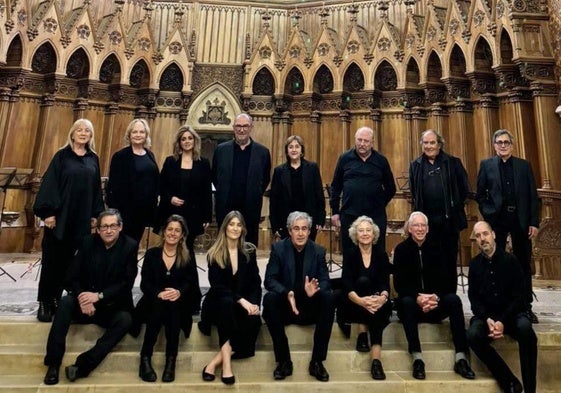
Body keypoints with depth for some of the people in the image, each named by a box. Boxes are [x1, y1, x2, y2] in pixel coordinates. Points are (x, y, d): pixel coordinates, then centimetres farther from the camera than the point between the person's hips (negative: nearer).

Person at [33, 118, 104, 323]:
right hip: (59, 214, -3)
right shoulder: (62, 155, -1)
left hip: (81, 217, 3)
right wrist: (48, 212, -14)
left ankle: (56, 297, 21)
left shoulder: (93, 159, 9)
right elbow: (49, 184, -6)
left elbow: (96, 188, 10)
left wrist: (95, 214, 6)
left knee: (67, 259, 9)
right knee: (52, 259, 2)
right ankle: (45, 302, 12)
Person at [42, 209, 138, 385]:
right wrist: (83, 299, -21)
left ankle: (82, 365, -30)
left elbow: (127, 283, -12)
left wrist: (99, 296, -22)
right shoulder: (88, 242, -1)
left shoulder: (130, 246, -8)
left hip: (113, 304, -2)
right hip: (86, 298, 2)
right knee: (65, 302, -27)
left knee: (125, 320, -31)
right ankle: (53, 363, -20)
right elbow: (73, 276, -3)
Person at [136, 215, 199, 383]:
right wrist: (159, 294, -23)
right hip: (153, 303, 0)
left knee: (173, 306, -34)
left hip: (179, 304, 0)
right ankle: (145, 358, -26)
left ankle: (171, 359, -30)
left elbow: (192, 284, -3)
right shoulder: (151, 254, 4)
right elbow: (145, 283, -3)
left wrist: (179, 292, -26)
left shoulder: (188, 257, 5)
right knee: (159, 305, -33)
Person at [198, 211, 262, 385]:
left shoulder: (249, 251, 5)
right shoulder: (214, 253, -3)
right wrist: (240, 300, -26)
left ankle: (215, 362, -24)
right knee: (227, 303, -37)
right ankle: (226, 362, -34)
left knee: (254, 320, -29)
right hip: (219, 302, -2)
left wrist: (254, 303, -15)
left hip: (245, 302, 3)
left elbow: (256, 282, 4)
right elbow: (216, 286, -12)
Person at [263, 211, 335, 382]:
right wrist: (287, 293, -31)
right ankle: (284, 361, -20)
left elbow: (325, 280, -5)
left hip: (311, 306, 1)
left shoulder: (318, 251, 1)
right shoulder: (278, 248, -3)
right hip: (285, 305, -1)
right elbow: (269, 279, -11)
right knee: (269, 298, -31)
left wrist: (315, 290, -30)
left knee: (329, 297, -28)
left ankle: (317, 361, -18)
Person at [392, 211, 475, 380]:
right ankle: (417, 358, -35)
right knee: (406, 301, -36)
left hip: (434, 303, 3)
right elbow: (399, 283, -10)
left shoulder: (434, 249, 6)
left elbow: (442, 280, -2)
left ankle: (461, 358, -27)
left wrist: (435, 297, -23)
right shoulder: (401, 249, -3)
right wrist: (418, 297, -27)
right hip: (412, 302, -2)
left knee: (453, 298, -26)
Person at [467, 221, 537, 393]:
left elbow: (518, 296, -7)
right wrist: (487, 319, -16)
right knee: (473, 336, -28)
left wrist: (503, 321, -19)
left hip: (512, 313, -1)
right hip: (486, 314, 2)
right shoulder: (475, 264, 3)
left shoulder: (510, 260, -4)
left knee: (526, 330, -34)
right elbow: (473, 297, 2)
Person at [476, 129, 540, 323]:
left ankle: (526, 306, 20)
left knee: (524, 264, 8)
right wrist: (488, 214, -6)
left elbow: (533, 196, 3)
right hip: (497, 219, -1)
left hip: (521, 219, 1)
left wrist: (533, 222, -3)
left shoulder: (524, 165, 6)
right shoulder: (486, 165, 4)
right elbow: (480, 194, 5)